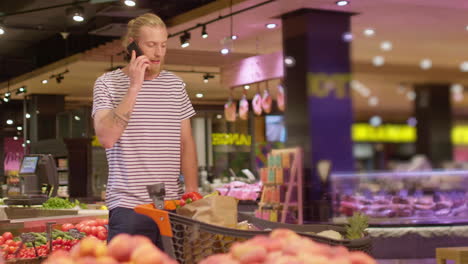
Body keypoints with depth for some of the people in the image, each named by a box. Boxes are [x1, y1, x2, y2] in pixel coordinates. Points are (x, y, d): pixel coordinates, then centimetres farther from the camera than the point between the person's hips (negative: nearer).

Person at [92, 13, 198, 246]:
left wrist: (192, 192, 6)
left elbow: (186, 143, 14)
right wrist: (134, 87, -15)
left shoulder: (175, 84, 11)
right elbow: (106, 138, -16)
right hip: (128, 207, -3)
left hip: (171, 205, 4)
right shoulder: (108, 83, 0)